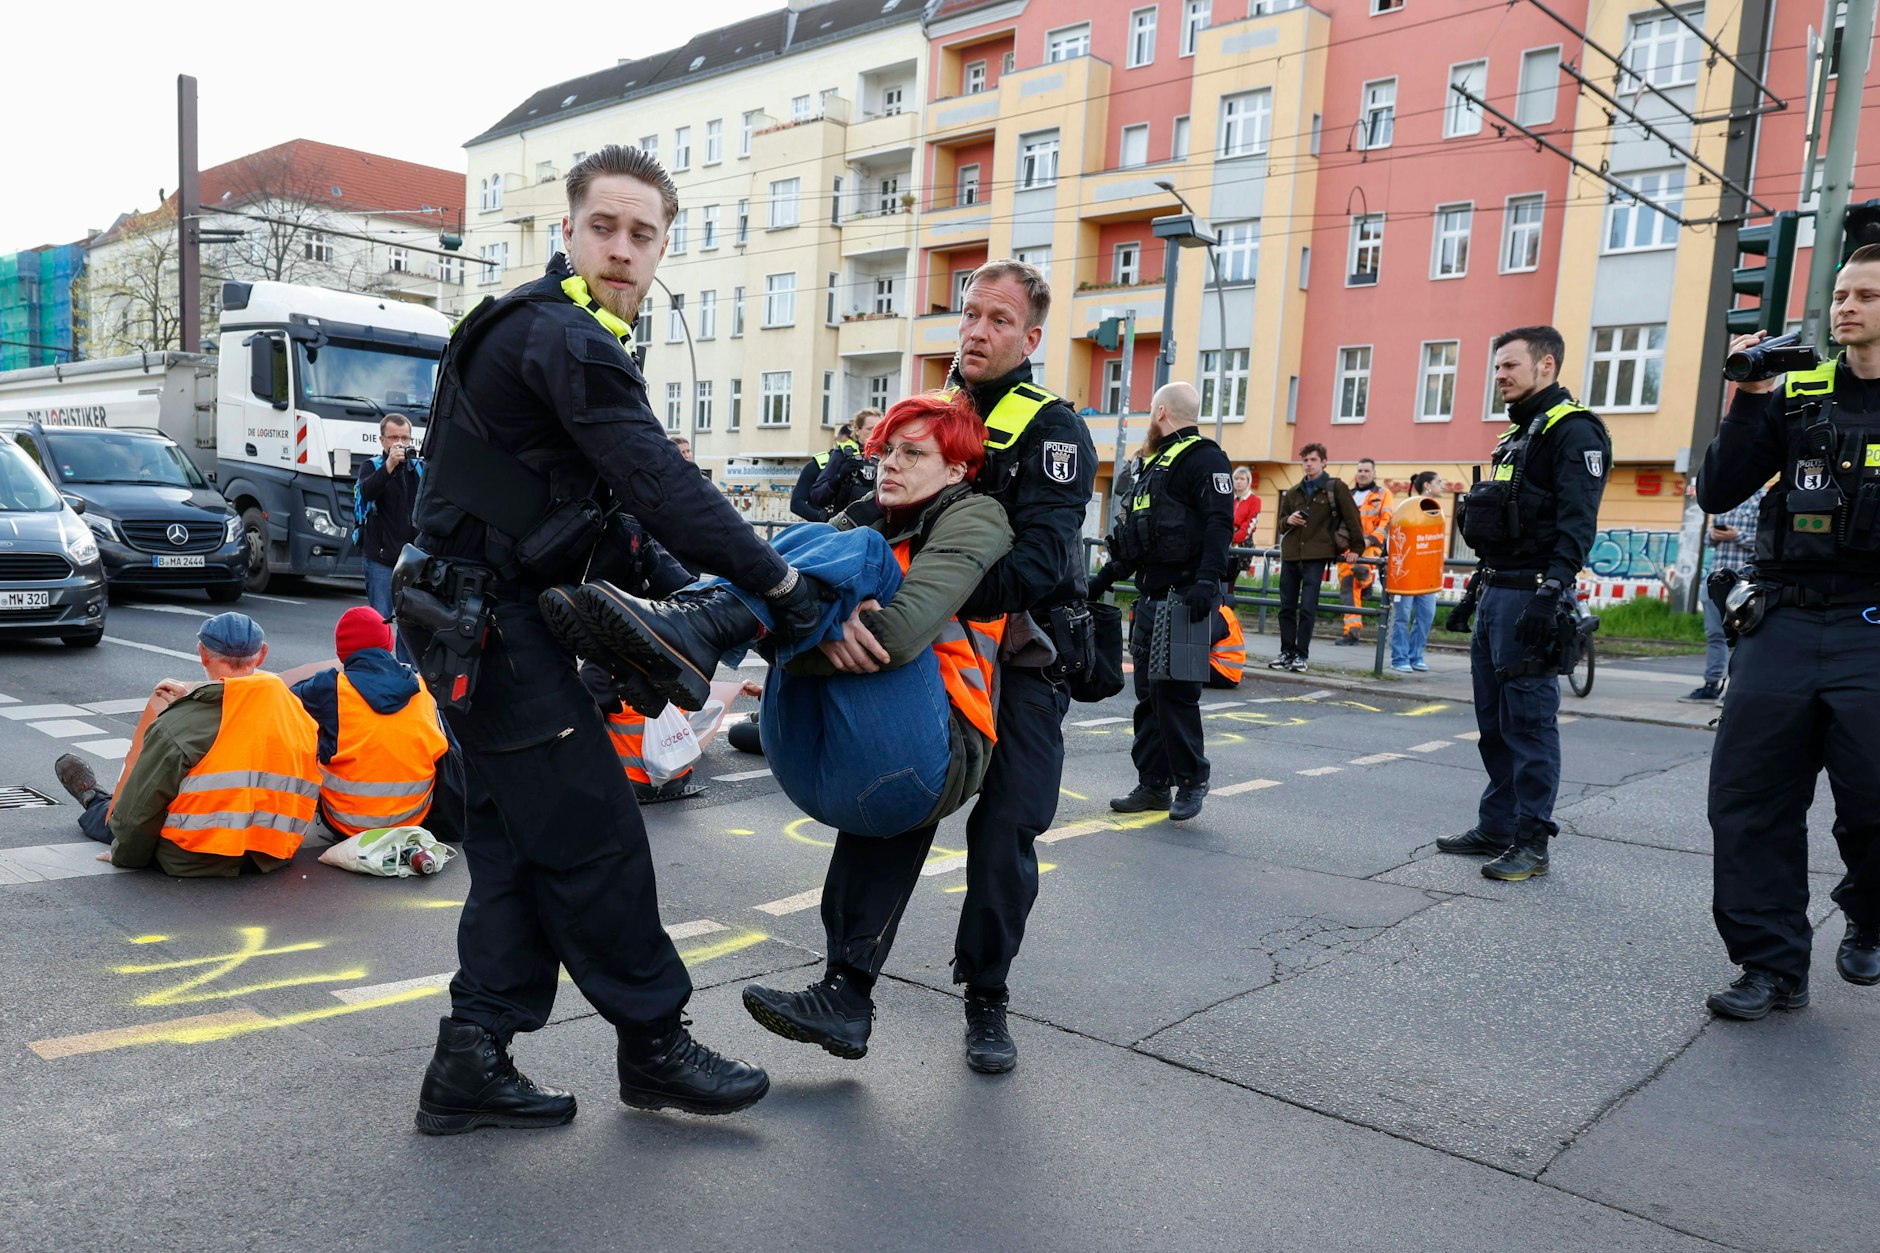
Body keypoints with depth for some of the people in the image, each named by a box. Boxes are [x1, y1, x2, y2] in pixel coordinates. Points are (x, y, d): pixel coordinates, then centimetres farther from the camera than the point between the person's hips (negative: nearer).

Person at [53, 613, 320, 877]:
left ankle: (96, 805, 55)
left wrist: (124, 856, 7)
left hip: (194, 864, -4)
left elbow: (138, 810, -12)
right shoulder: (300, 715, -6)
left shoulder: (181, 724, -19)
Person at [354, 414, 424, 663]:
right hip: (380, 556, -3)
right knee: (379, 619, -2)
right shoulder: (373, 467, 3)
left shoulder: (420, 468, 11)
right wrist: (390, 465, -28)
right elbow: (367, 491, -18)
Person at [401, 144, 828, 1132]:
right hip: (490, 623, -11)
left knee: (517, 843, 12)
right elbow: (661, 486, -24)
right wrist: (777, 581, -20)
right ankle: (654, 1047, 12)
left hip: (482, 618, 11)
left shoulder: (542, 328, 18)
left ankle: (470, 1065, 18)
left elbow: (611, 504, 18)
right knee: (594, 837, -2)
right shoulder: (564, 336, -16)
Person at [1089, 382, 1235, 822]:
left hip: (1183, 597, -9)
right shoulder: (1154, 463, 22)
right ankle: (1153, 784, 16)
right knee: (1148, 692, 9)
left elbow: (1220, 524, -18)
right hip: (1149, 595, 9)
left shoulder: (1204, 459, -7)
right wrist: (1105, 577, 25)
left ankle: (1191, 781, 6)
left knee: (1173, 689, -8)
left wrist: (1207, 581, -29)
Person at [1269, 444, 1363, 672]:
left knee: (1308, 608, -6)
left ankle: (1301, 655, 2)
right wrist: (1288, 520, -1)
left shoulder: (1335, 487, 0)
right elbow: (1281, 523, 22)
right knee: (1287, 607, 6)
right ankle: (1287, 651, 15)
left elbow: (1352, 517, 2)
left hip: (1315, 557, -5)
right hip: (1290, 555, 5)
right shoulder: (1293, 492, 15)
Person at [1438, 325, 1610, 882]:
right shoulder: (1516, 434, 21)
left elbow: (1576, 522, -19)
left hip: (1530, 597, -10)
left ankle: (1531, 843, 2)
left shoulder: (1574, 430, -8)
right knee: (1493, 723, 13)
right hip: (1495, 594, 10)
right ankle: (1496, 826, 22)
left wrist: (1552, 591, -28)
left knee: (1529, 722, -5)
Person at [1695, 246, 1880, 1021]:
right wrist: (1747, 404, -5)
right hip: (1784, 621, 3)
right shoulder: (1796, 396, 10)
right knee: (1749, 800, -1)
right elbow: (1717, 493, 3)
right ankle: (1773, 965, 11)